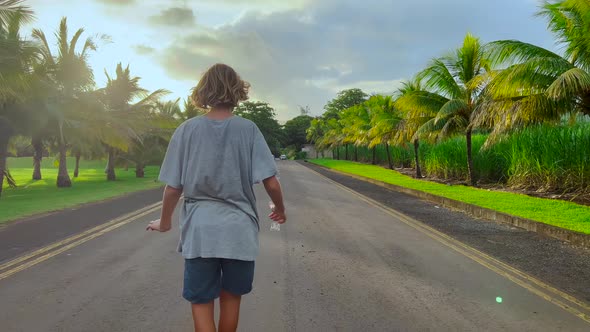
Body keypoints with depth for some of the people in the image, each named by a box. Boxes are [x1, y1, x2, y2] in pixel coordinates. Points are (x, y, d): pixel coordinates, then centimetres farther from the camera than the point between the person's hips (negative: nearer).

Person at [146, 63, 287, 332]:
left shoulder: (187, 130, -2)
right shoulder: (248, 129, -4)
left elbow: (173, 188, -1)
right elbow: (271, 183, -7)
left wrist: (165, 222, 16)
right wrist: (280, 209, 13)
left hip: (199, 231, 0)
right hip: (239, 231, 1)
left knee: (201, 302, 9)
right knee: (231, 298, 18)